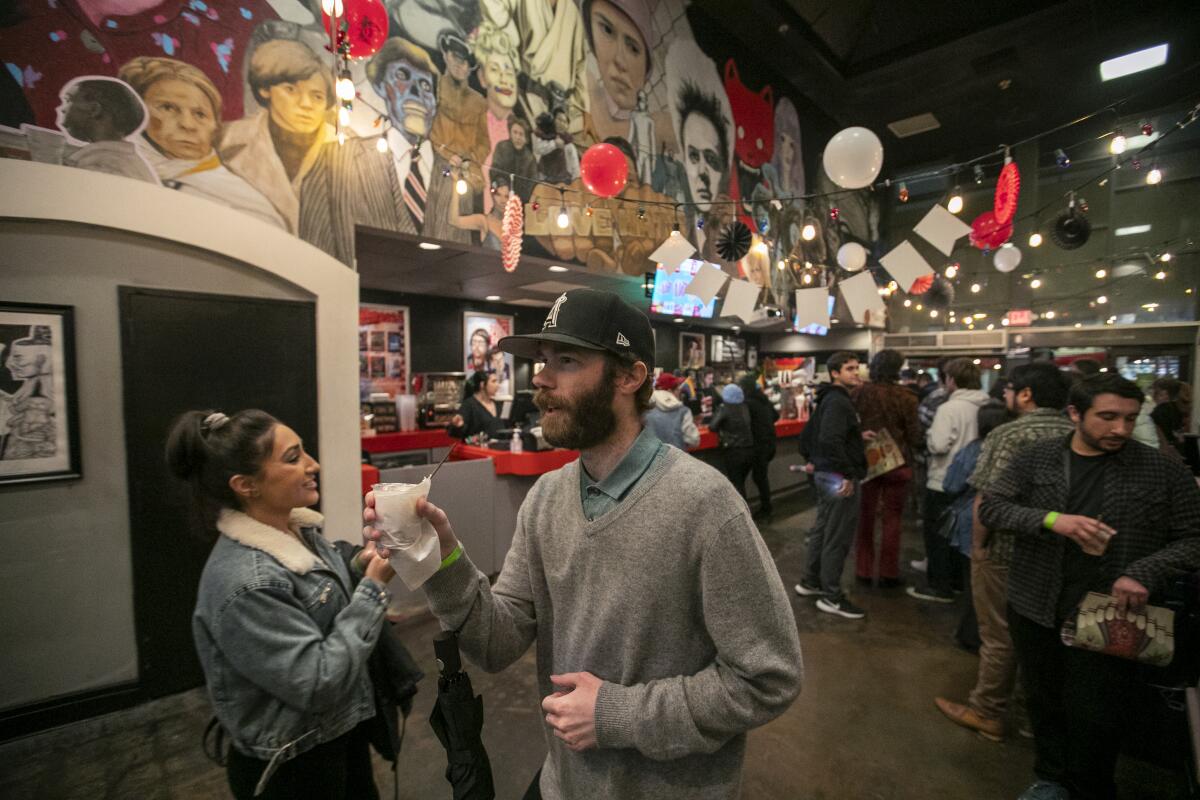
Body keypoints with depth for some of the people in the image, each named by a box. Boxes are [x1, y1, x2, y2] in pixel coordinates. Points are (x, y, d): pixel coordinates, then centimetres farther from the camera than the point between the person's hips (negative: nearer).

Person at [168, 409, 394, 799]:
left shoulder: (297, 528, -6)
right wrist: (374, 587, -24)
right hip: (293, 767, -7)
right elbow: (318, 683, -27)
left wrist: (359, 568, -9)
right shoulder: (244, 582, -30)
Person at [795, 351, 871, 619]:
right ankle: (831, 597, 11)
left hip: (825, 474, 11)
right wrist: (848, 473, -25)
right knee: (838, 537, -1)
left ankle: (810, 582, 32)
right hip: (838, 477, -11)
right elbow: (830, 439, -32)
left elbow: (811, 434, 20)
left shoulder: (831, 399, 15)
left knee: (822, 529, 19)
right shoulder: (838, 402, -18)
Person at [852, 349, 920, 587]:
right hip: (896, 462, -2)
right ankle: (888, 573, 18)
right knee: (892, 517, 11)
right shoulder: (905, 397, -13)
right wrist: (908, 451, 12)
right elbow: (914, 435, -7)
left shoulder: (861, 393, -8)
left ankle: (863, 570, 19)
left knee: (865, 515, 13)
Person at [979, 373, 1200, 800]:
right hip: (1035, 609, 2)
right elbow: (990, 506, -6)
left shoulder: (1164, 471, -4)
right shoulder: (1036, 458, -3)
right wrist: (1051, 519, -22)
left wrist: (1146, 574, -17)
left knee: (1095, 717, 9)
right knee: (1044, 704, 19)